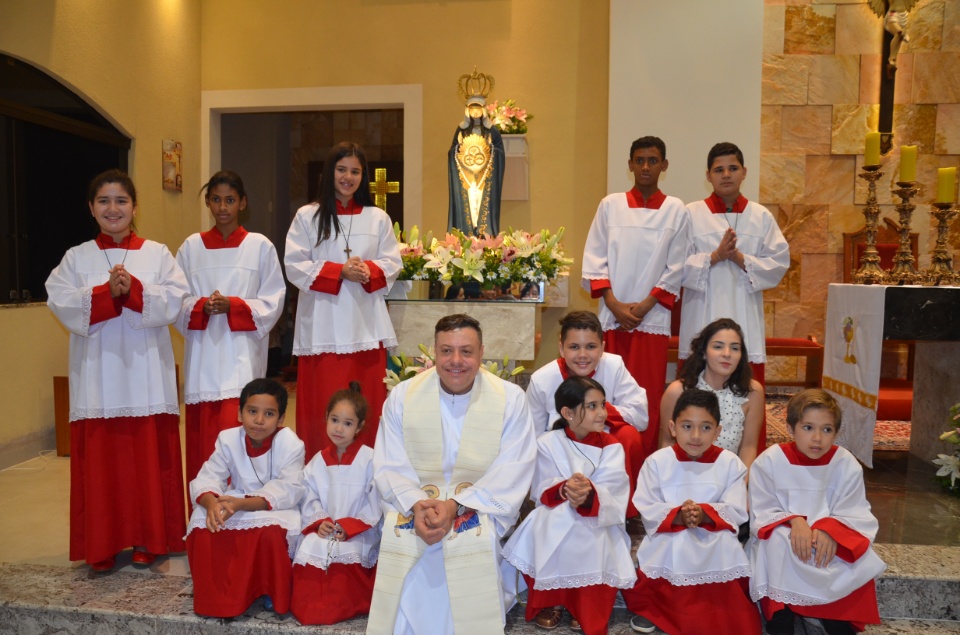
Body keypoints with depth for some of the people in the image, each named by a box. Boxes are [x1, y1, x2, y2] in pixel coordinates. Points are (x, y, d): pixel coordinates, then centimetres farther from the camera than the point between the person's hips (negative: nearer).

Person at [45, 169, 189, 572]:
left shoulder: (157, 254, 6)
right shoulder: (76, 257, 9)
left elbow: (174, 301, -5)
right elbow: (60, 302, -4)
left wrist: (134, 290, -20)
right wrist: (107, 292, -17)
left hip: (145, 374, -1)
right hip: (97, 376, 1)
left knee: (149, 458, 3)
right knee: (100, 460, 4)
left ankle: (149, 540, 16)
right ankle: (102, 546, 17)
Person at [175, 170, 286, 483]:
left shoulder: (260, 246, 4)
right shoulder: (191, 247, 11)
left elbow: (273, 301, 1)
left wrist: (232, 305, -14)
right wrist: (201, 307, -12)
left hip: (242, 354, -2)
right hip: (203, 354, 3)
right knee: (202, 442, 4)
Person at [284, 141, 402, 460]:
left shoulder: (378, 218, 9)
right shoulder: (307, 216, 4)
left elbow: (393, 263, 7)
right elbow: (295, 266, -3)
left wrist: (369, 270, -15)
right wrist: (339, 271, -15)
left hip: (366, 325, 2)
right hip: (323, 326, -1)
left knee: (368, 406, 4)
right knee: (322, 406, 2)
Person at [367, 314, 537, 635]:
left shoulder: (511, 399, -6)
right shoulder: (402, 396, -1)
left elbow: (511, 475, -10)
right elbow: (389, 468, -2)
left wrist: (456, 505, -23)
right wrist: (416, 505, -22)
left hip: (482, 505, -1)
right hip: (414, 503, 1)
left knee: (477, 536, -31)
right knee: (399, 533, -28)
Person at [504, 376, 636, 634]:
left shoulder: (611, 446, -3)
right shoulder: (548, 443, -3)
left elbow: (611, 496, -15)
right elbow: (543, 492, -10)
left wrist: (589, 495, -38)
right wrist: (565, 490, -32)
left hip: (598, 520, -1)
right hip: (553, 519, 1)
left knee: (587, 533, -32)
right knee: (545, 523, -30)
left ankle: (586, 608, -7)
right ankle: (550, 600, -6)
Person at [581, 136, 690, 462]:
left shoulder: (676, 211, 6)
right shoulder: (610, 205, 7)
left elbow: (676, 269, 3)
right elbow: (594, 258, 3)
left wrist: (644, 306, -7)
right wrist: (615, 305, -7)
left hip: (652, 317, -1)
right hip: (613, 316, 1)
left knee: (648, 397, 0)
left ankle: (645, 463, 11)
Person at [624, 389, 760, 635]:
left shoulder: (730, 463, -1)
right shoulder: (657, 461, -3)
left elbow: (737, 512, -7)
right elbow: (648, 510, -7)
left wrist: (706, 514, -26)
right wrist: (677, 516, -25)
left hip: (716, 543, 0)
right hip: (668, 542, 0)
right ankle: (648, 609, 3)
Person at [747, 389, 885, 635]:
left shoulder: (847, 464, -5)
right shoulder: (769, 461, -11)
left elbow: (853, 514, -7)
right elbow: (764, 513, -9)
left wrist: (829, 530, -28)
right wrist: (794, 522, -28)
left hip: (833, 543, 2)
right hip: (783, 539, -2)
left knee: (860, 564, -23)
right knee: (778, 544, -33)